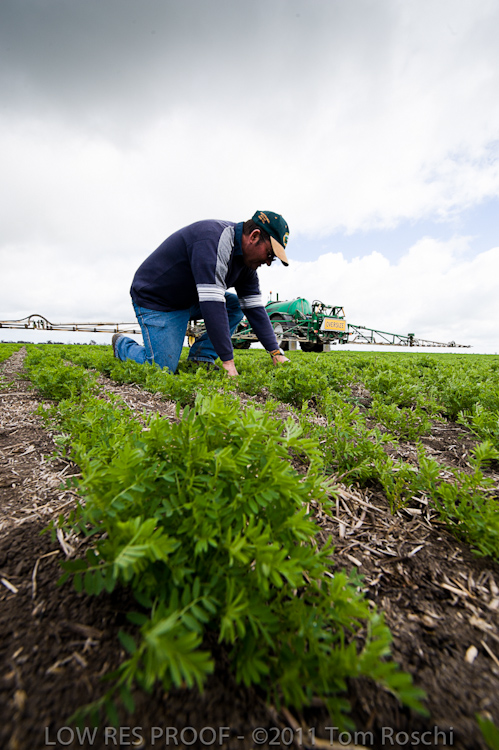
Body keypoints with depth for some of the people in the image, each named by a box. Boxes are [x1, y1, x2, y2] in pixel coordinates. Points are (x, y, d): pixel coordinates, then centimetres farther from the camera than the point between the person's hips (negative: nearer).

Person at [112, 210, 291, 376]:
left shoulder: (245, 258, -1)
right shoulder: (213, 240, -29)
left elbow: (254, 306, -2)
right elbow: (212, 304, -38)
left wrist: (276, 352, -8)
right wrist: (228, 361, -38)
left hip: (189, 300, 9)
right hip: (155, 301, -8)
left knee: (235, 306, -5)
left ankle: (201, 359, -5)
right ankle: (122, 344, 13)